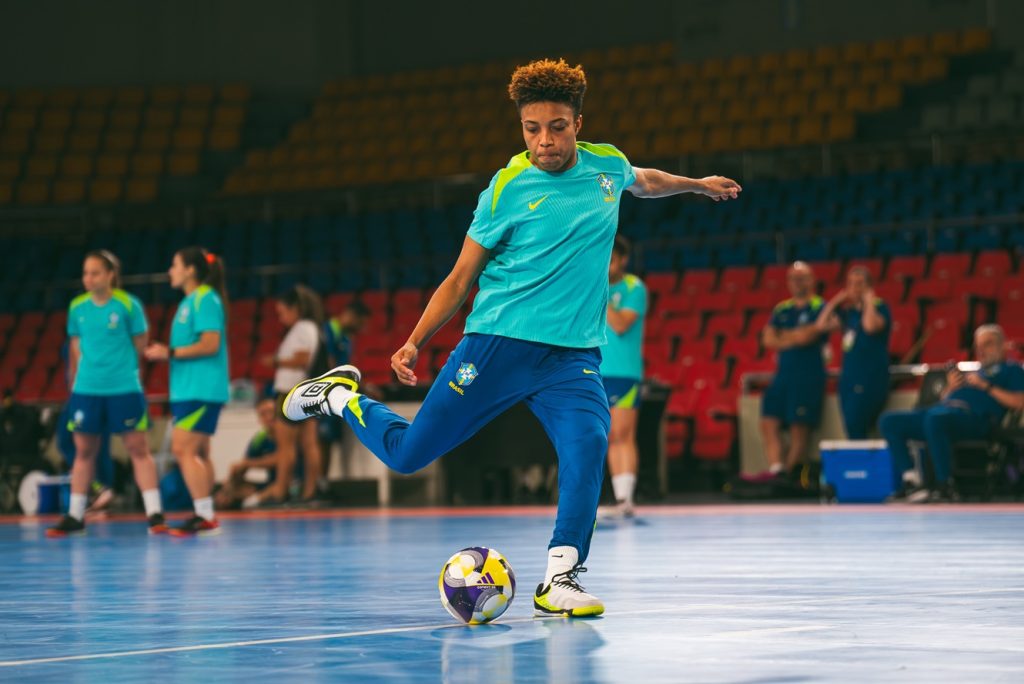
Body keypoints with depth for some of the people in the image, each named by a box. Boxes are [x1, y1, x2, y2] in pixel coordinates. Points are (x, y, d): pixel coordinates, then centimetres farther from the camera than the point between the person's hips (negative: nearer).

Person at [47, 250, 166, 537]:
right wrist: (77, 379, 7)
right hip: (86, 389, 4)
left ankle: (154, 513, -2)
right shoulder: (77, 307, 6)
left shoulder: (128, 305, -5)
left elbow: (140, 346, 1)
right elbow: (76, 349, 14)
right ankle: (75, 516, 18)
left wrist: (117, 366, 1)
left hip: (124, 387, -4)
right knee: (83, 451, 10)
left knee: (138, 449, -3)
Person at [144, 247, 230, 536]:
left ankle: (205, 516, -14)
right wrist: (165, 352, 12)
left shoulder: (205, 299, -11)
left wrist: (170, 353, -15)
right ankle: (205, 517, 13)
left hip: (200, 390, -10)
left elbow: (210, 344, -19)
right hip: (188, 389, 10)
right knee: (197, 453, 10)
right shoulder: (191, 301, 17)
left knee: (183, 449, -14)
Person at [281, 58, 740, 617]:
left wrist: (697, 184, 42)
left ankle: (558, 580, -20)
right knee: (406, 454, -1)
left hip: (573, 355, 3)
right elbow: (461, 277, 1)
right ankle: (342, 395, 29)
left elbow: (643, 181, 34)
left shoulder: (607, 165, 6)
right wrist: (414, 342, -7)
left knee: (589, 441, -27)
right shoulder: (508, 187, -5)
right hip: (498, 343, -2)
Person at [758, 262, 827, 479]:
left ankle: (788, 473, -6)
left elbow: (807, 336, -13)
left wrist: (784, 335, 3)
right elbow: (768, 339, 7)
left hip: (809, 376, -6)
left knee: (799, 428, -7)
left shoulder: (819, 308, -1)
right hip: (783, 374, 6)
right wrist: (795, 338, -6)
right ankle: (775, 469, -14)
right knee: (769, 423, -7)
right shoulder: (782, 309, 17)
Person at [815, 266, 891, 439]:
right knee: (852, 433, 3)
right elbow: (822, 325, 9)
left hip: (870, 380, -7)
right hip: (848, 378, 7)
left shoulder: (879, 308, -3)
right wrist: (836, 301, 9)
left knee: (855, 430, -15)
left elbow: (871, 326, -25)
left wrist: (869, 301, -11)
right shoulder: (848, 312, 16)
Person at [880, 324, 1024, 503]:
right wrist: (950, 388, 11)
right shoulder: (975, 372, 36)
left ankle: (944, 487, -38)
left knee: (935, 418, -41)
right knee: (889, 421, -6)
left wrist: (986, 386, -4)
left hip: (974, 415, -8)